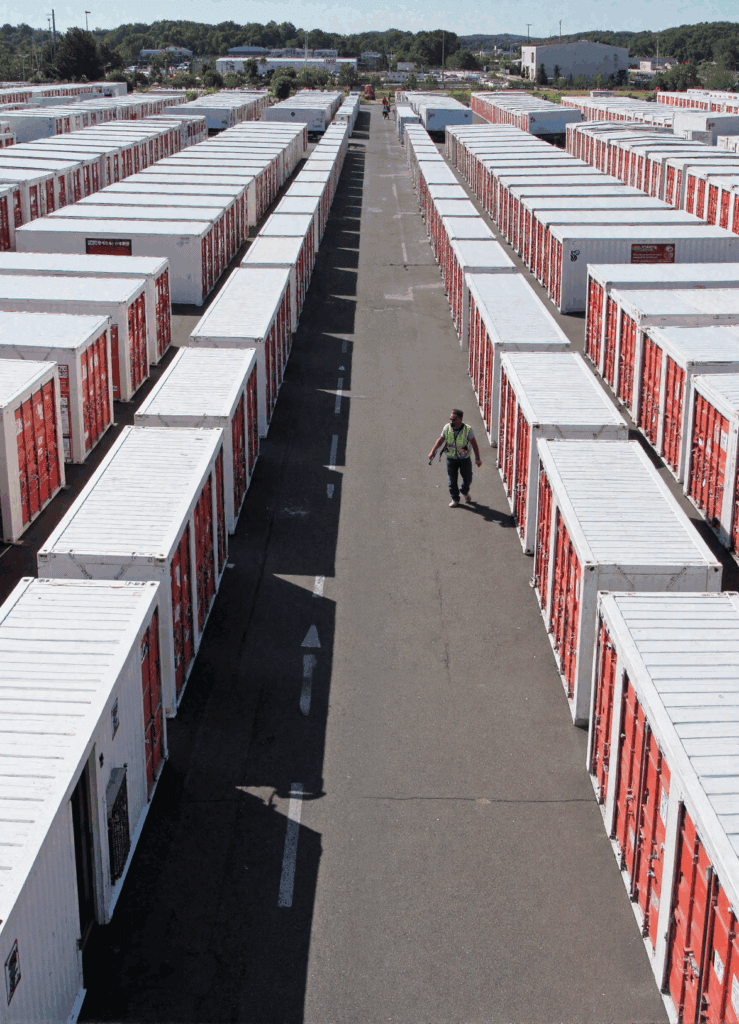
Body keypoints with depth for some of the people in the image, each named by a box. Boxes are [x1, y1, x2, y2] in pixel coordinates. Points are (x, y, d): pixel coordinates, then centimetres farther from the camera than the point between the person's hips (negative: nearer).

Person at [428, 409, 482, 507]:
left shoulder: (468, 429, -17)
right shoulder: (447, 427, -10)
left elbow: (474, 444, -10)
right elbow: (440, 441, 2)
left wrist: (477, 458, -12)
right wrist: (432, 452, -3)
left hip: (465, 459, -1)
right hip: (451, 458, 1)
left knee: (467, 479, 9)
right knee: (452, 480, 5)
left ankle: (465, 492, 41)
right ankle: (455, 499, 22)